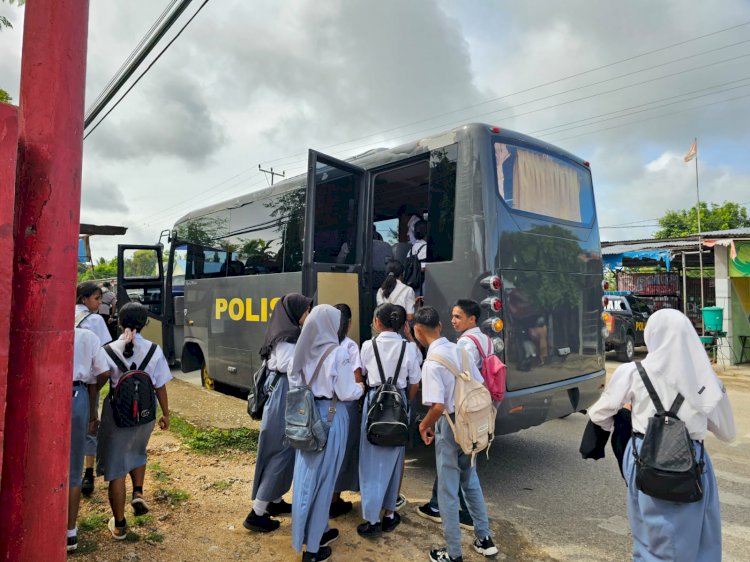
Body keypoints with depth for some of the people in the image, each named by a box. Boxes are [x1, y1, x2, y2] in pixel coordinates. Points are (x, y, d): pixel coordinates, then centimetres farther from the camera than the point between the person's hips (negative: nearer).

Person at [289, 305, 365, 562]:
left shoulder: (303, 351, 0)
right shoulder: (337, 352, -16)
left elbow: (294, 383, 8)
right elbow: (346, 393, -14)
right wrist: (360, 388, 6)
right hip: (330, 416, -6)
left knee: (306, 475, 16)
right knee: (322, 478, 6)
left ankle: (314, 532, 34)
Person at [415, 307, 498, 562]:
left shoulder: (432, 361, -21)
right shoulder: (460, 350, 0)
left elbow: (437, 406, -27)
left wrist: (424, 425, -8)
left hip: (450, 427, -7)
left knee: (448, 491, 9)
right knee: (470, 481, 24)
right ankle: (484, 539, 36)